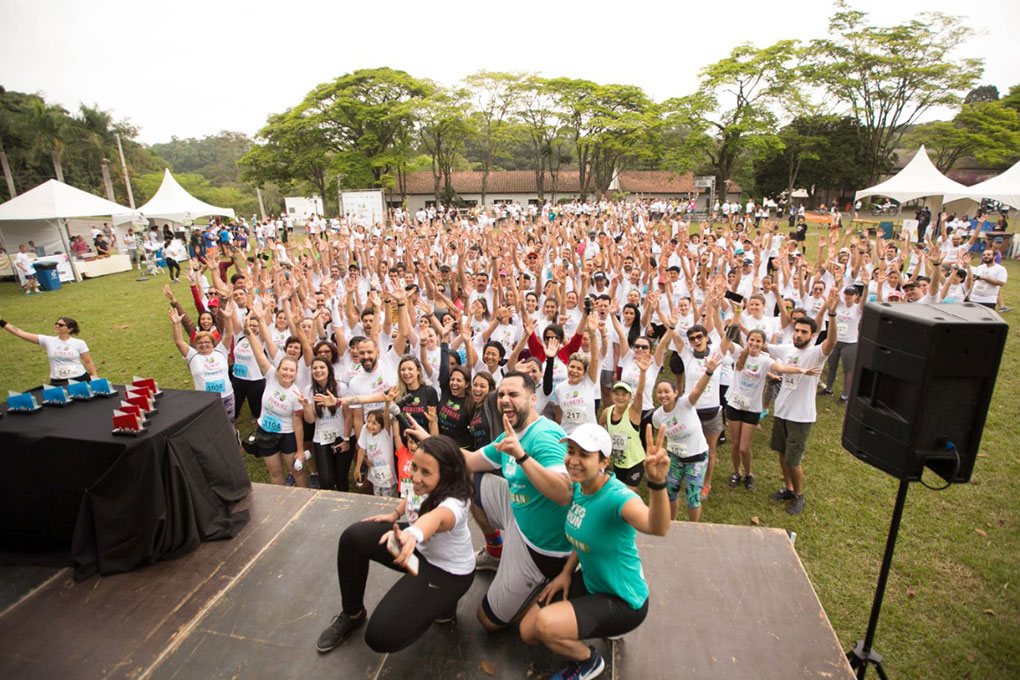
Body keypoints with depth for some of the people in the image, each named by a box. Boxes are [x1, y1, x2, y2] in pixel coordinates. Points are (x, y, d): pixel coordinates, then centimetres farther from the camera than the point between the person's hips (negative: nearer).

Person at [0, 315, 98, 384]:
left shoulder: (79, 343, -1)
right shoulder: (48, 340, 4)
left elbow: (88, 362, 1)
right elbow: (20, 333, 2)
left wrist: (96, 379, -4)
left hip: (80, 379, -2)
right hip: (57, 382, 2)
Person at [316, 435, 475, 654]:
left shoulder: (454, 504, -39)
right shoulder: (424, 484, -17)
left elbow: (436, 518, -65)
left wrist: (413, 534, -84)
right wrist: (394, 514, 1)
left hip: (448, 571, -7)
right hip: (418, 546, 7)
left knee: (381, 636, -18)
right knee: (353, 537, -10)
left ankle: (441, 602, 10)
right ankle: (352, 615, 13)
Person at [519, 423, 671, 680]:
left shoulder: (617, 497, -32)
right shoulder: (579, 486, -8)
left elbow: (657, 528, -54)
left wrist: (657, 482, -71)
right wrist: (566, 572, 2)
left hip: (624, 601, -7)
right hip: (589, 582, 8)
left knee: (546, 623, -25)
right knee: (528, 632, 8)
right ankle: (600, 623, 25)